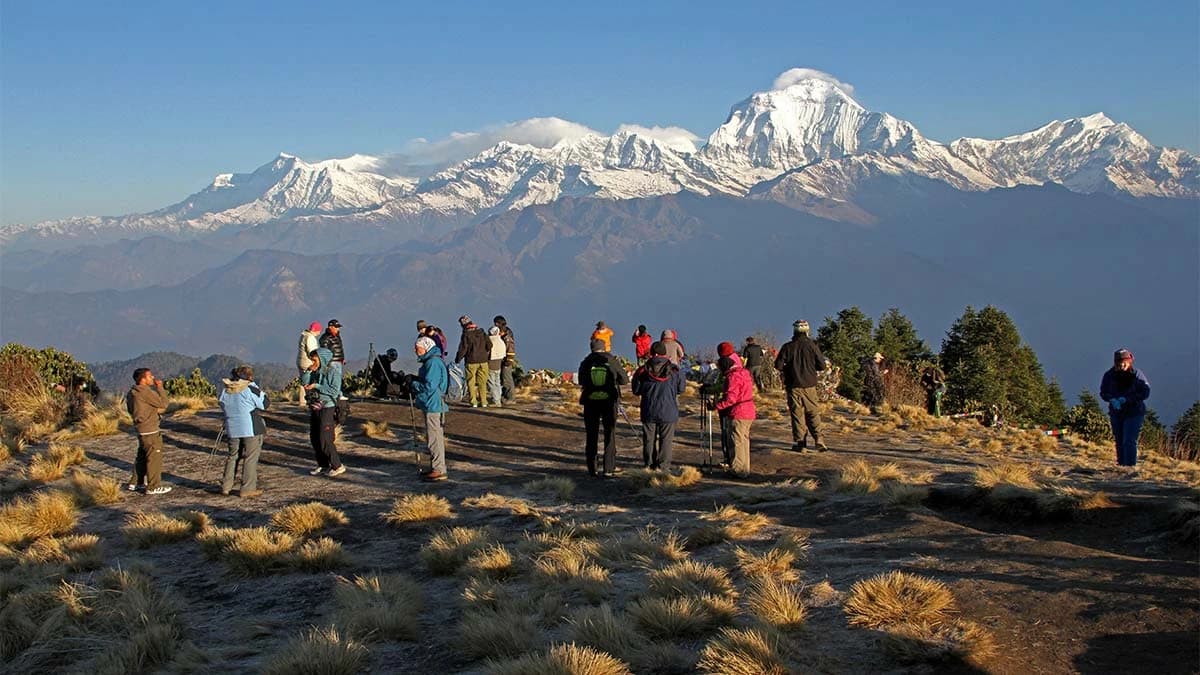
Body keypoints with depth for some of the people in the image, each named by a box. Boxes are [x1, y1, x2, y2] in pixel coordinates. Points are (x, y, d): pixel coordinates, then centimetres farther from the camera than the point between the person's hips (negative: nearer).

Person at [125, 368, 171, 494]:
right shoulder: (144, 391, -19)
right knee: (154, 458, -3)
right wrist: (159, 387, -11)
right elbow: (163, 403, -18)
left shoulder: (133, 392, 11)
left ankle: (135, 483, 27)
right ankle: (153, 486, 2)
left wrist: (157, 410, 9)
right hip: (150, 430, -10)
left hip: (141, 428, 10)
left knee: (142, 456, 19)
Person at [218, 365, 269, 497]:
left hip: (232, 429, 6)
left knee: (233, 456, 17)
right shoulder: (250, 389, -11)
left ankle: (226, 487, 17)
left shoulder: (225, 392, 6)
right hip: (251, 429, -6)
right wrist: (261, 392, 7)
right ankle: (247, 489, 1)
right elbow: (265, 403, -6)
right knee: (251, 458, 1)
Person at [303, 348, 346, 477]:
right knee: (314, 438, 10)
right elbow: (304, 383, 7)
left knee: (325, 439, -11)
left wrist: (316, 386, -18)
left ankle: (337, 466, -2)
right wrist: (309, 371, -6)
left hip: (327, 408, -8)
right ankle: (322, 465, 22)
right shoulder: (315, 371, 10)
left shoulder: (333, 371, -10)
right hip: (314, 408, 8)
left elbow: (334, 390, -18)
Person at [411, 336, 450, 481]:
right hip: (431, 405, 11)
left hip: (433, 406, -11)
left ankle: (439, 470, -4)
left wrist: (414, 384, -9)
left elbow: (429, 386, -23)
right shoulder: (429, 361, 16)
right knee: (435, 437, 16)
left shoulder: (433, 362, -18)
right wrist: (415, 381, 9)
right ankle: (436, 468, 23)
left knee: (434, 438, -7)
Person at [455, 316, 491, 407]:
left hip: (471, 361, -5)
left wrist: (457, 359, -1)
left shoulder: (466, 334, -11)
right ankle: (483, 401, 11)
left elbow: (463, 348, -12)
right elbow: (489, 345, 7)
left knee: (471, 382, 4)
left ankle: (474, 402, 2)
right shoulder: (481, 332, 5)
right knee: (482, 382, 10)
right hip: (483, 361, 5)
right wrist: (487, 355, 22)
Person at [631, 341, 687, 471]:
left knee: (649, 439, 12)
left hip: (648, 412, 1)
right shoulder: (674, 371, -7)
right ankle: (663, 465, 6)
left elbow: (636, 390, 3)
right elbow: (681, 388, 3)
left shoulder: (643, 371, -5)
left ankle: (649, 464, 17)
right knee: (666, 439, 7)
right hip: (668, 412, -1)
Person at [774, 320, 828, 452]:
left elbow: (778, 365, -3)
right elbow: (822, 365, -3)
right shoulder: (812, 345, -6)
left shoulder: (787, 347, -4)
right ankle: (818, 441, -1)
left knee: (797, 414, 5)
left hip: (793, 386, 0)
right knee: (813, 413, 8)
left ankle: (799, 442, 3)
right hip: (809, 386, 0)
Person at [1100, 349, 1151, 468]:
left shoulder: (1137, 375, -11)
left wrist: (1127, 399, -23)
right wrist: (1112, 399, -19)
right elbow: (1103, 392, 2)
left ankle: (1130, 466, -12)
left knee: (1129, 441, -14)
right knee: (1119, 441, 13)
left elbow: (1145, 392, -13)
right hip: (1116, 413, 4)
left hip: (1134, 413, -4)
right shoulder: (1109, 375, -4)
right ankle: (1121, 465, 24)